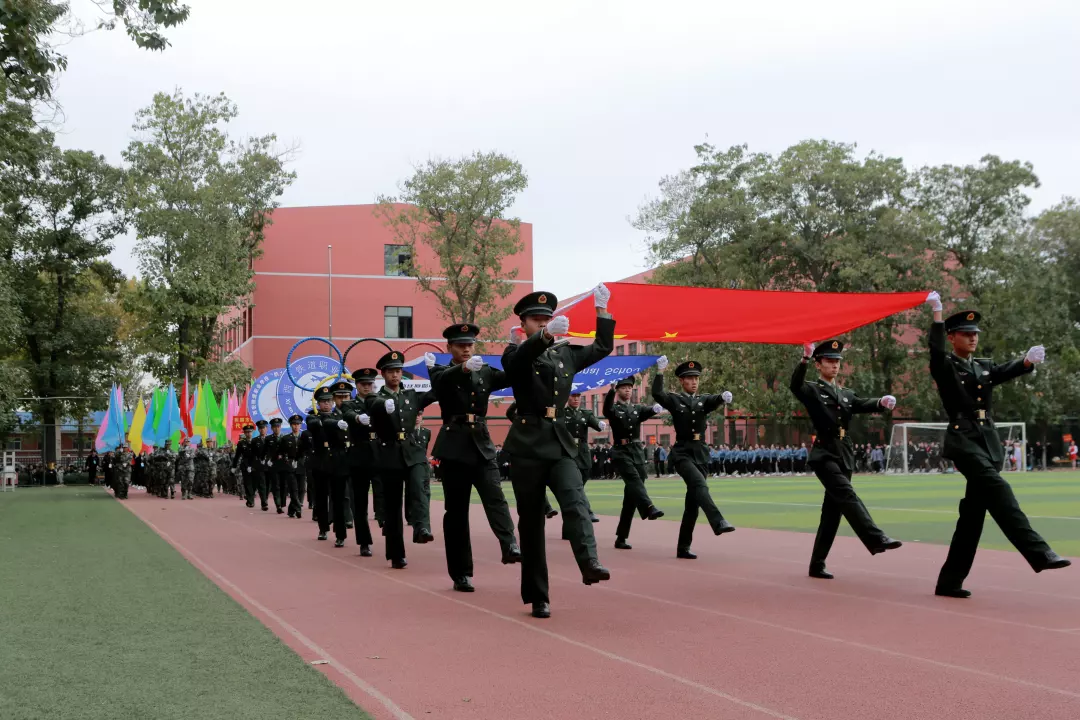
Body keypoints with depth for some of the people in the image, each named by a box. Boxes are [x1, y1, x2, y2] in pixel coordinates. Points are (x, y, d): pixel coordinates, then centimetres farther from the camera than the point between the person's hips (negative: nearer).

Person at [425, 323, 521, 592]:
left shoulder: (485, 372, 13)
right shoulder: (442, 373, 2)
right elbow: (442, 380, -23)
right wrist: (464, 367, -43)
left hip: (482, 445, 3)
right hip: (454, 447, -2)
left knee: (495, 497, -18)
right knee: (456, 511, 1)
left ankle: (510, 546, -35)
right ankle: (461, 573, 7)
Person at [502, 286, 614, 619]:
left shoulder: (567, 353, 16)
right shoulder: (515, 356, 1)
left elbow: (603, 347, 23)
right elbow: (521, 355, -23)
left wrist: (601, 309, 13)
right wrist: (547, 335, -42)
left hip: (560, 442, 3)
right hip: (527, 444, -3)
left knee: (575, 502, -22)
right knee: (531, 520, 1)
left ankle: (589, 563, -41)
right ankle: (537, 597, 9)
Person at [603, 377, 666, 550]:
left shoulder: (638, 409, 17)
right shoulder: (613, 409, 5)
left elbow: (650, 411, -5)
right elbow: (606, 408, -20)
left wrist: (656, 409, -30)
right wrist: (611, 388, -38)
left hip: (638, 453, 4)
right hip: (622, 453, -4)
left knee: (631, 496, 3)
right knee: (634, 480, -29)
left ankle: (621, 537, 8)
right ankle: (649, 509, -55)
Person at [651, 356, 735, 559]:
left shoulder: (704, 400, 12)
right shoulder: (674, 400, 3)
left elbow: (716, 400, -10)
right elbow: (656, 394, -17)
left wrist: (724, 396, -33)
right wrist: (660, 371, -26)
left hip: (701, 454, 4)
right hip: (682, 453, -4)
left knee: (692, 501, 5)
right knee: (700, 485, -30)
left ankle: (683, 547, 12)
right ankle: (718, 523, -45)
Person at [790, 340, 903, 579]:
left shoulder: (846, 394, 20)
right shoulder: (812, 391, 2)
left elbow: (864, 405, 3)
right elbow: (795, 385, -19)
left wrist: (882, 402, -19)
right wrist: (804, 359, -34)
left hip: (845, 457, 6)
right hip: (824, 454, -6)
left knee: (832, 511, 7)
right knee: (847, 495, -26)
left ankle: (817, 564, 13)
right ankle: (875, 538, -41)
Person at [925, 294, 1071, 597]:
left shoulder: (985, 367, 19)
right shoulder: (944, 367, 4)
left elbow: (1009, 370, -2)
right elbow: (936, 350, -20)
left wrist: (1028, 360, -23)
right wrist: (937, 312, -23)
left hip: (989, 442, 6)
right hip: (963, 440, -6)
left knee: (972, 514, 4)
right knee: (998, 491, -25)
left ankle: (949, 581, 10)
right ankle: (1039, 553, -34)